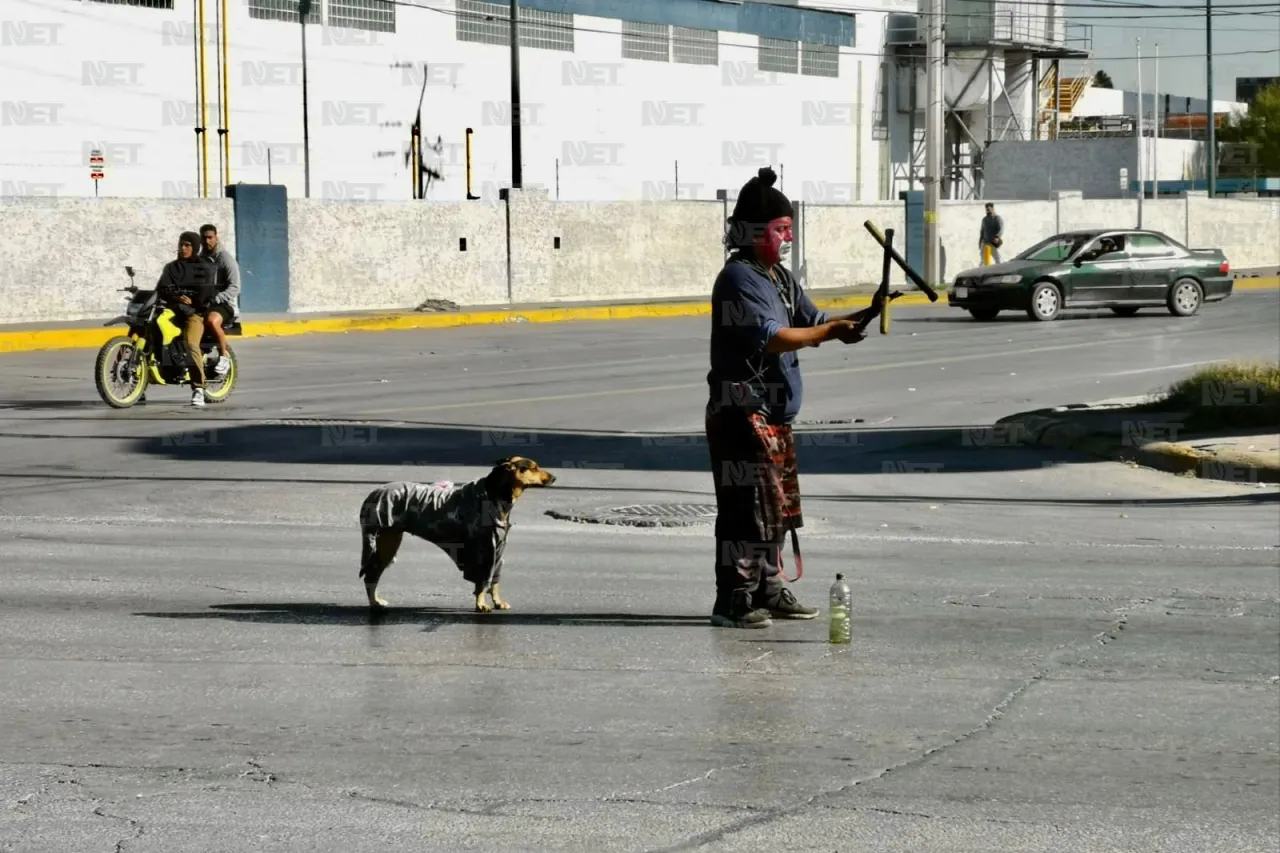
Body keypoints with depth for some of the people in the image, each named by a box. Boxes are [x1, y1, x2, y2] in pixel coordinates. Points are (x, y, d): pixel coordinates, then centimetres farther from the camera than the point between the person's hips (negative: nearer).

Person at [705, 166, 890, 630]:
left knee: (778, 505, 15)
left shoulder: (780, 278, 16)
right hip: (742, 413, -10)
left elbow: (813, 321, 18)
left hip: (774, 416, 10)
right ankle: (733, 601, -7)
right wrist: (831, 332, -21)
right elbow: (770, 338, -25)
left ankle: (768, 590, 24)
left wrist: (863, 315, 1)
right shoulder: (739, 279, -15)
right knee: (748, 505, -10)